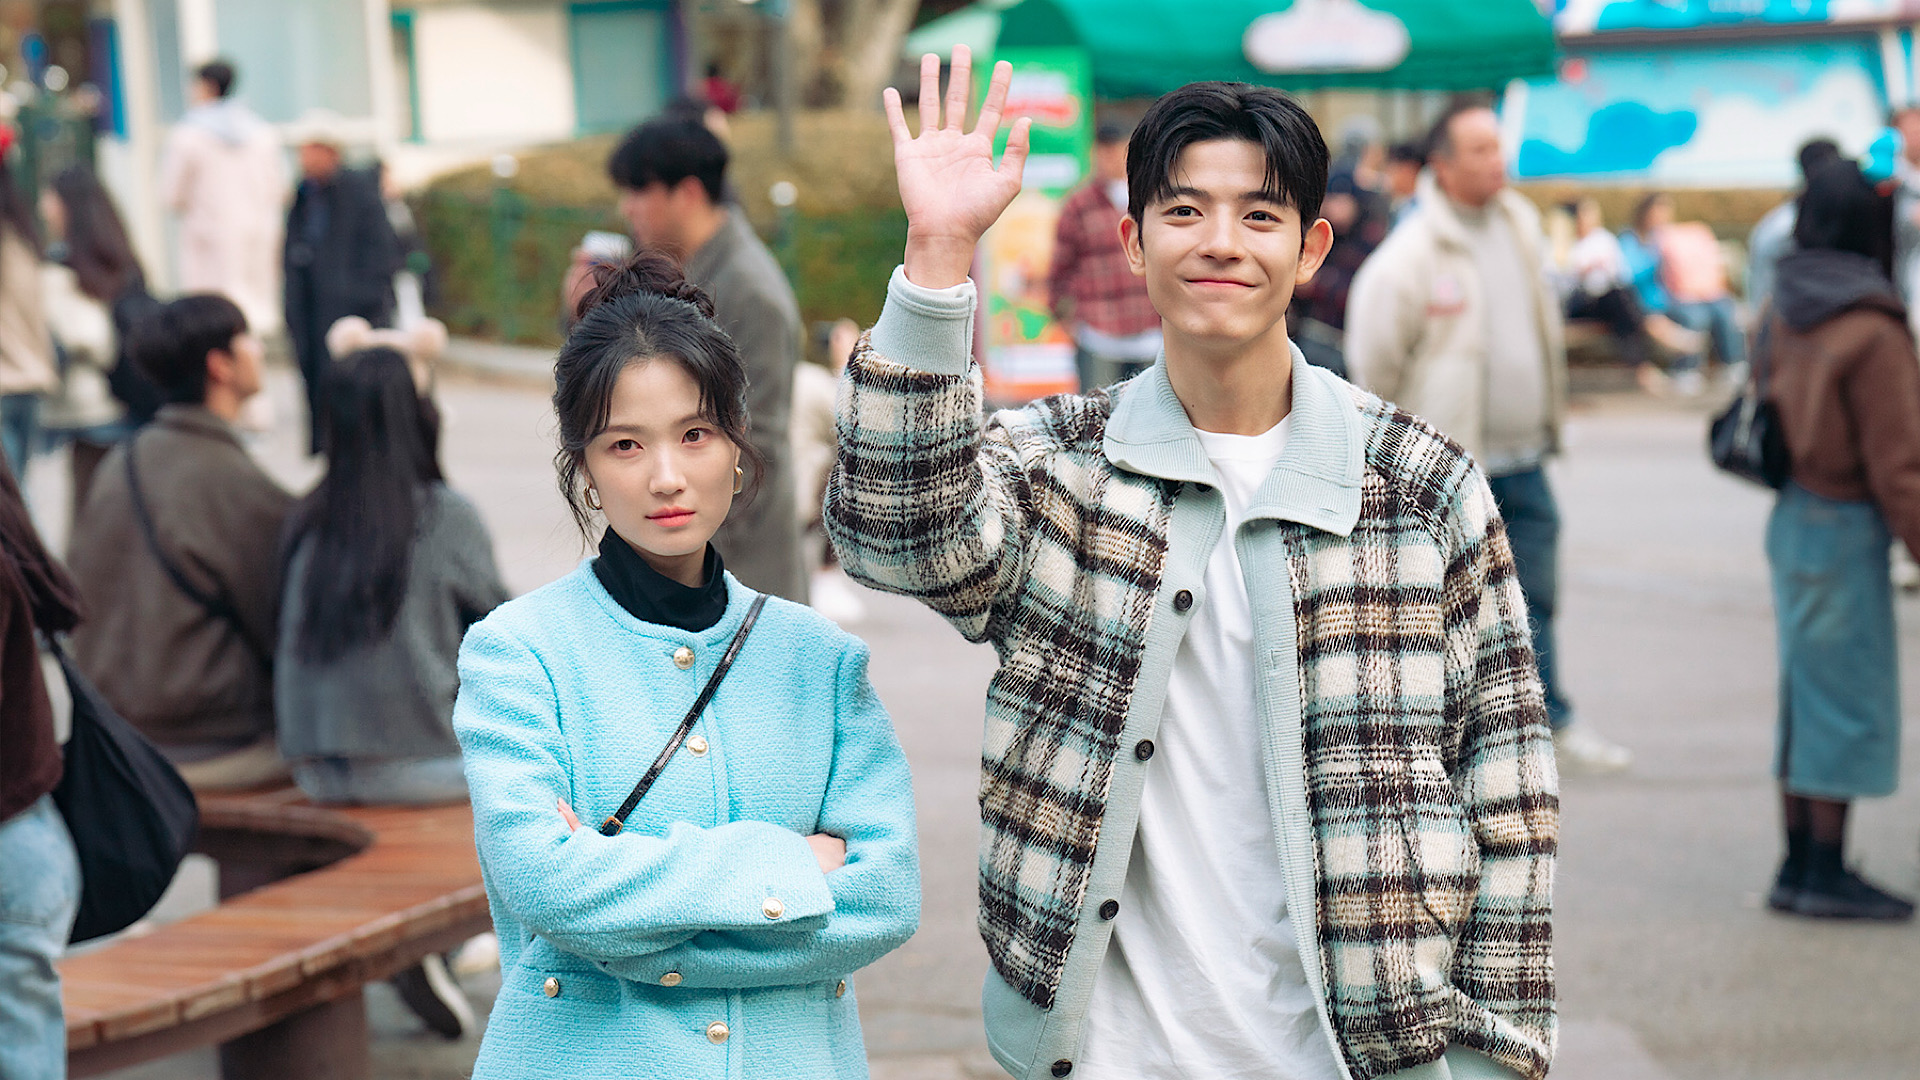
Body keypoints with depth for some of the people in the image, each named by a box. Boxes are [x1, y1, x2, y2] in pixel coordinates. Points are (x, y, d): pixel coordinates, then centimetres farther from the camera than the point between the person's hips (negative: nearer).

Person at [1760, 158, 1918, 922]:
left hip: (1793, 518, 8)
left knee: (1808, 694, 14)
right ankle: (1826, 875, 8)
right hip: (1844, 529, -8)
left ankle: (1799, 866, 21)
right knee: (1849, 697, 2)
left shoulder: (1786, 314, 4)